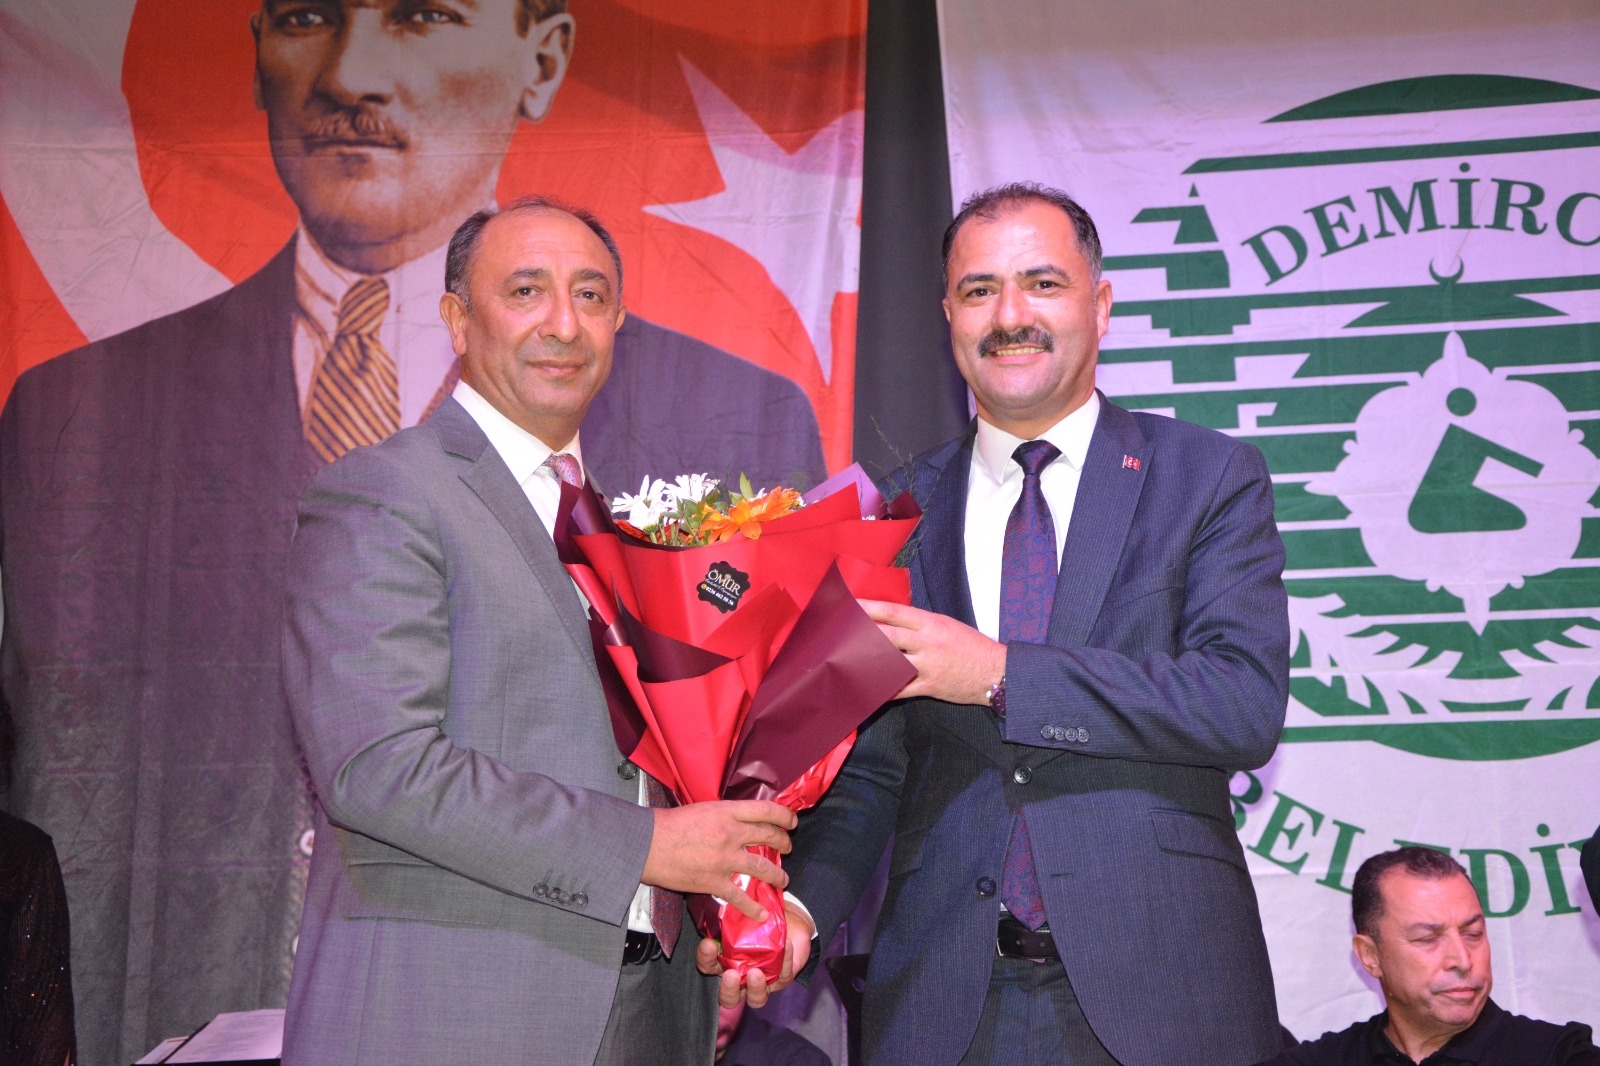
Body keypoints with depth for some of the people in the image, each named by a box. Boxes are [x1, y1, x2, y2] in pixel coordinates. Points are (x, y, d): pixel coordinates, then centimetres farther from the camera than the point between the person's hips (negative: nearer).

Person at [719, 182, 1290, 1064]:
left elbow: (1247, 705, -12)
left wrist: (999, 674, -19)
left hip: (1157, 991, -1)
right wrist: (800, 904, -12)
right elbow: (865, 765, 7)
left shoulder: (1210, 478, 1)